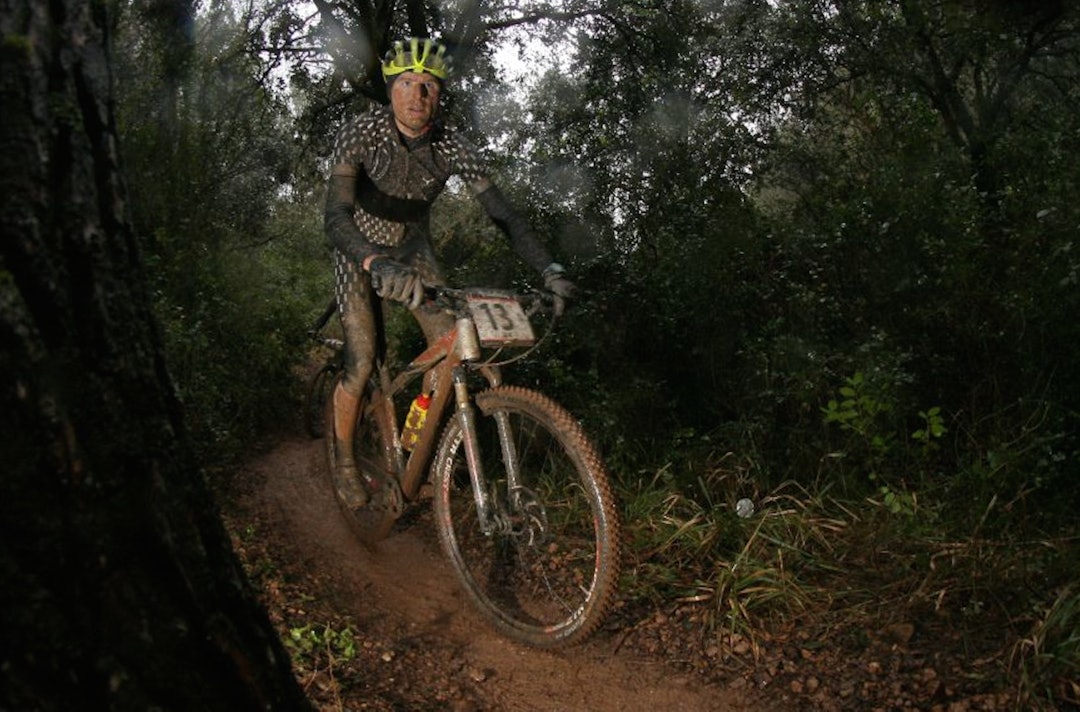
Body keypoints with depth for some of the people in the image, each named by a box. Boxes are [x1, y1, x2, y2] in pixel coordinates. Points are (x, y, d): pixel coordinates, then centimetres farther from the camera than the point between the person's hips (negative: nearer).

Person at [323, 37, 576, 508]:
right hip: (361, 252, -3)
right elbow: (336, 216, -40)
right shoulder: (360, 134, -28)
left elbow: (502, 212, -22)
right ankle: (344, 460, 14)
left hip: (413, 247, 3)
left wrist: (548, 267, -37)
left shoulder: (450, 146, -20)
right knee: (361, 365, -11)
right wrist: (378, 265, -60)